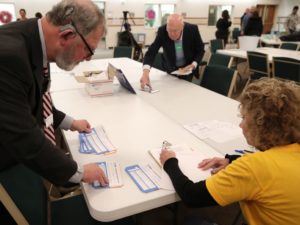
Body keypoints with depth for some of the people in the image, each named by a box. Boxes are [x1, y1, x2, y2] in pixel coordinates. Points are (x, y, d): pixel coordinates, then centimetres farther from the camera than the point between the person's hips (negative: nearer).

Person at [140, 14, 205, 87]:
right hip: (171, 69, 1)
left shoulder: (192, 29, -26)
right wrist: (145, 72, -50)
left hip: (188, 68, -1)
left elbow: (200, 49, -10)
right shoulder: (162, 31, -27)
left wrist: (193, 65, -26)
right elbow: (151, 52, -33)